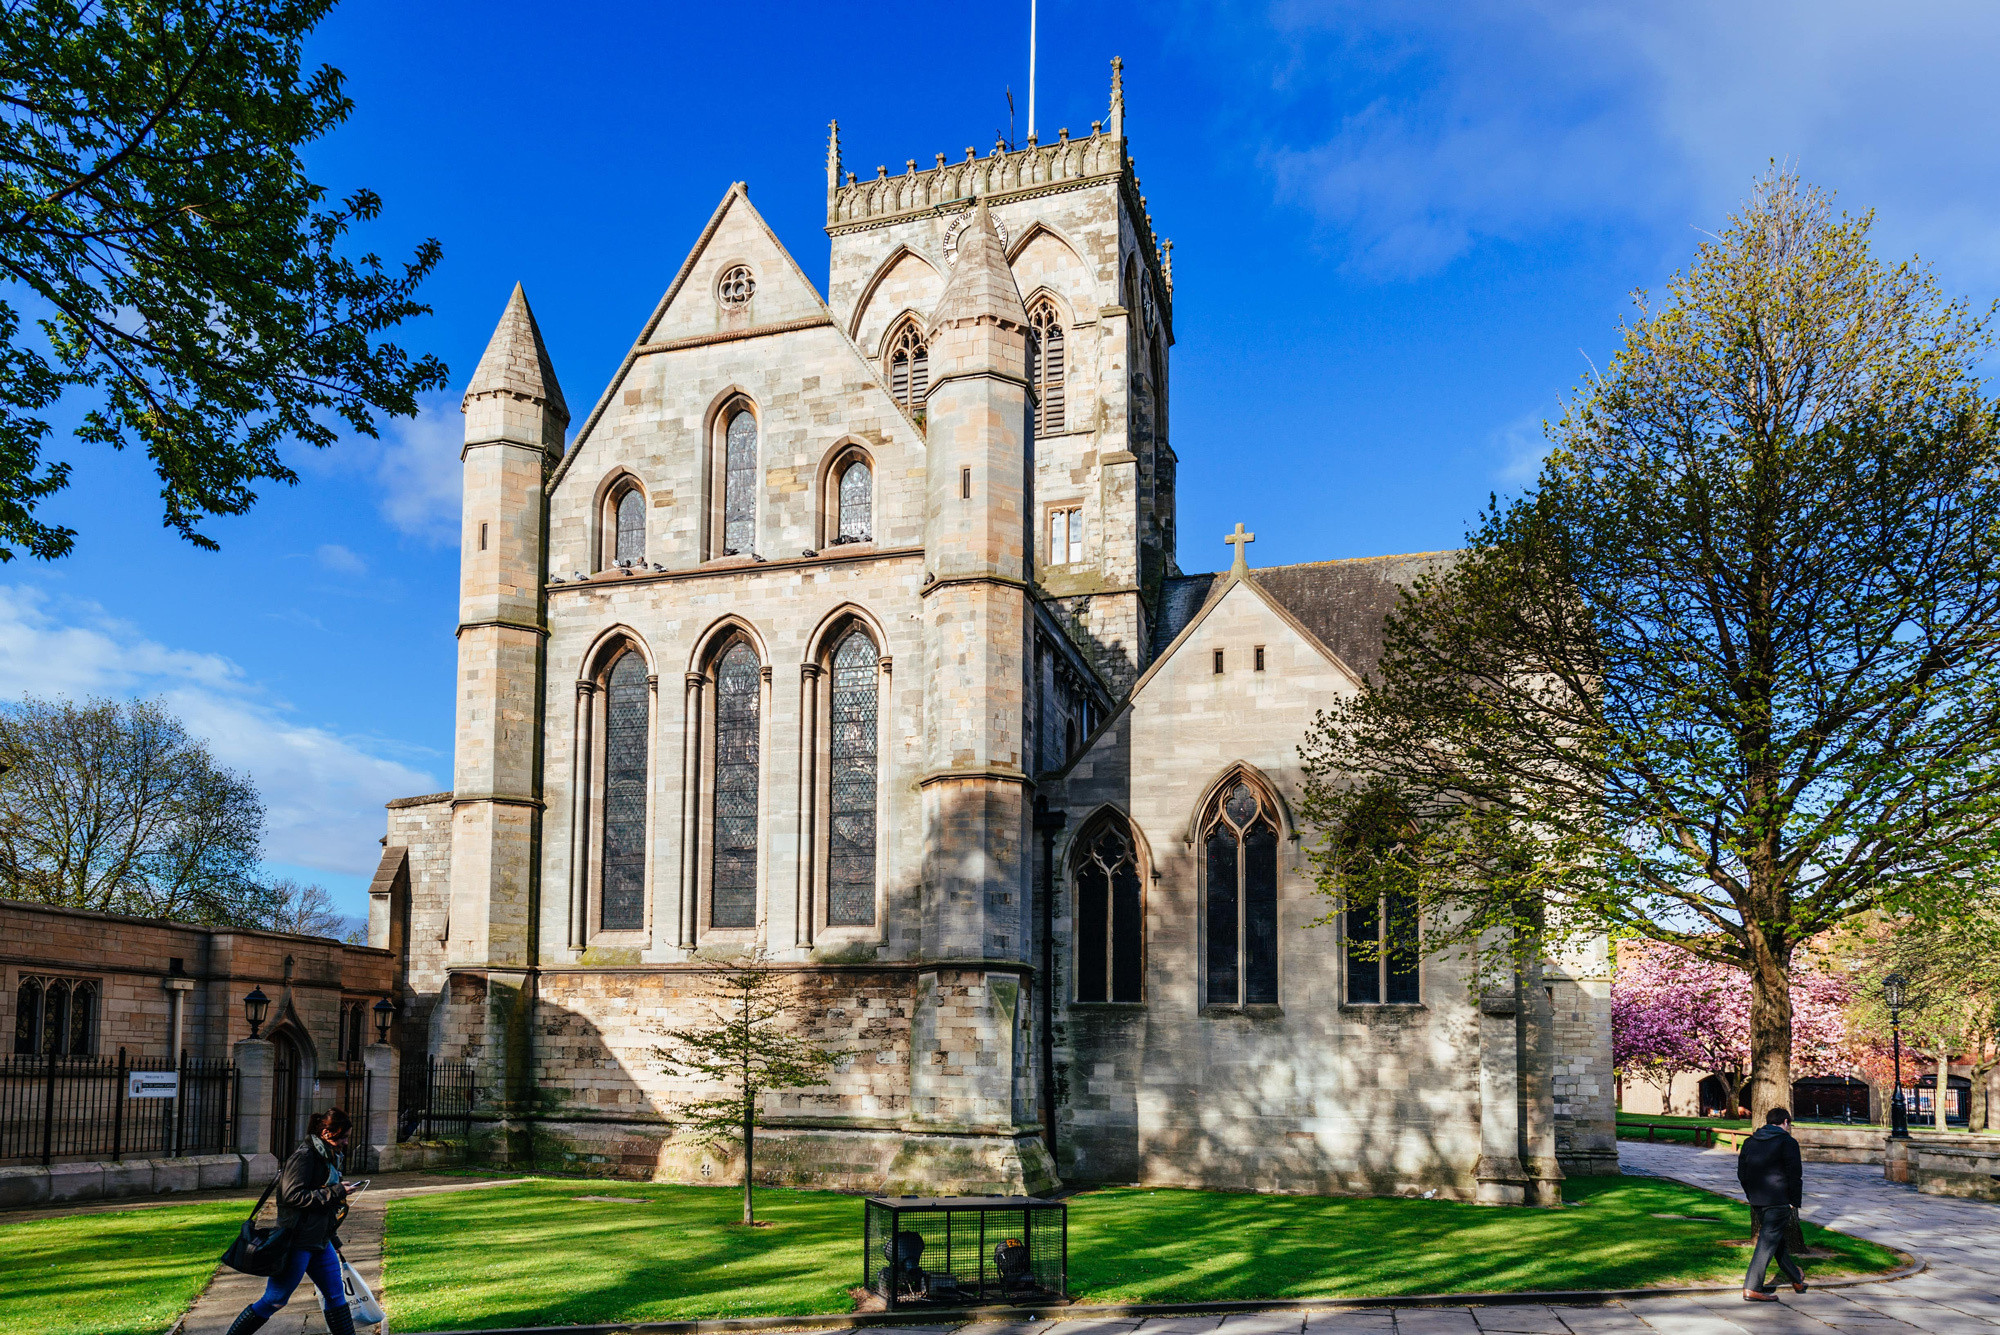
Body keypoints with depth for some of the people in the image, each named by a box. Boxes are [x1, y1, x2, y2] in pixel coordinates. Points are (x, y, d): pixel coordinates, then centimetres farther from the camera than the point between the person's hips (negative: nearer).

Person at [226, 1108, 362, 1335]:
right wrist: (335, 1192, -21)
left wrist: (333, 1239, 24)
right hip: (297, 1240, -9)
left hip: (320, 1241, 9)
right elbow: (293, 1196, -24)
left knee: (336, 1295, 9)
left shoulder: (330, 1158, 14)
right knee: (275, 1299, -1)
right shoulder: (304, 1156, -15)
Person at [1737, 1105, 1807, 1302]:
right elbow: (1795, 1175, -12)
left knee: (1777, 1239, 20)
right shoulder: (1787, 1142, -7)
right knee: (1768, 1241, -5)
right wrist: (1794, 1202, -3)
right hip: (1779, 1201, -7)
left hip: (1757, 1201, 7)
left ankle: (1797, 1280, 35)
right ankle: (1752, 1288, -9)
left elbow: (1741, 1173, 14)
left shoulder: (1750, 1142, 13)